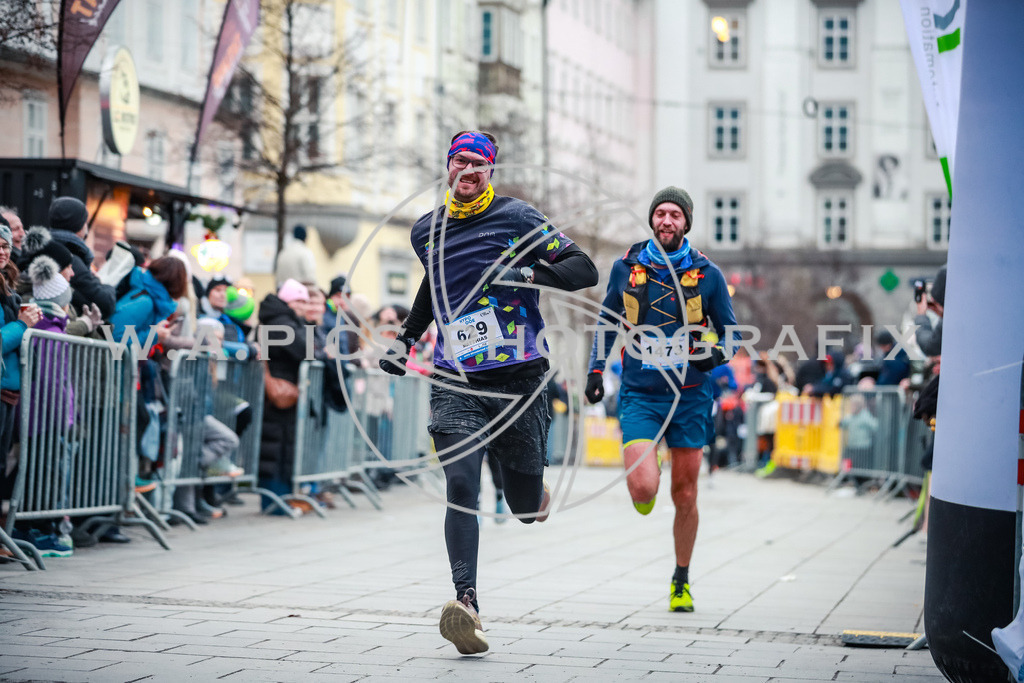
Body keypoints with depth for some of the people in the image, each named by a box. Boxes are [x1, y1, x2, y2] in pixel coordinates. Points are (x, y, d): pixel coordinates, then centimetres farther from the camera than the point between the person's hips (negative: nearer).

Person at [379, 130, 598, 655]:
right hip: (455, 383, 2)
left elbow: (584, 270, -6)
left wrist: (525, 276, -22)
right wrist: (406, 338, 29)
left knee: (527, 510, 3)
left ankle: (534, 482, 40)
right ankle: (466, 603, -23)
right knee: (461, 487, -18)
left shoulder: (517, 218, -1)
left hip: (520, 379, -2)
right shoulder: (426, 231, 12)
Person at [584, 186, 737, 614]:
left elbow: (730, 332, 8)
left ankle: (682, 580, 25)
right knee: (643, 488, -18)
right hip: (639, 396, 0)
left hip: (689, 396, 0)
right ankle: (643, 495, 21)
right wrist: (596, 370, 8)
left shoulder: (707, 274, 0)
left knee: (684, 497, 6)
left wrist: (714, 354, -14)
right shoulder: (626, 268, 2)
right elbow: (609, 322, 17)